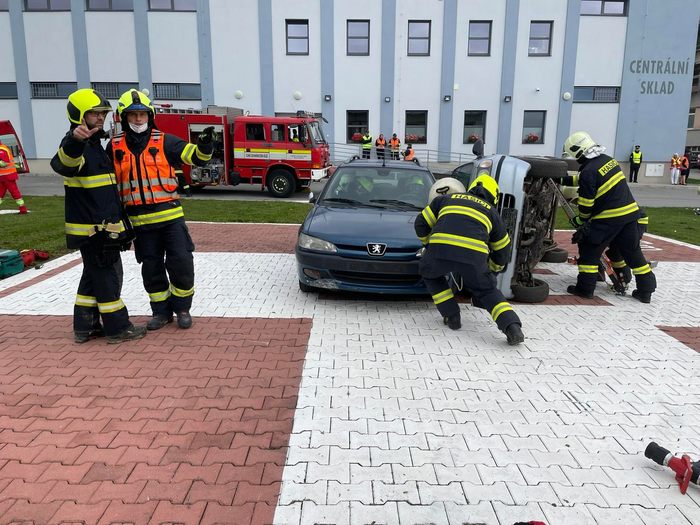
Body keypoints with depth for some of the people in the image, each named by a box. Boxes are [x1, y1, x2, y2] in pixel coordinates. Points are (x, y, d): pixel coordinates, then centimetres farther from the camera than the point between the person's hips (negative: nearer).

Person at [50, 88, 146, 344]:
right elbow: (62, 164, -40)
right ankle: (117, 328, 8)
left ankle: (85, 327, 23)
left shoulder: (95, 145, 17)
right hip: (92, 228, -10)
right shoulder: (76, 145, -14)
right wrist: (73, 141, -58)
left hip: (102, 226, 10)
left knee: (94, 275, 14)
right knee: (108, 277, -2)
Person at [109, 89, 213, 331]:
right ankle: (161, 311, 25)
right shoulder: (115, 147, 7)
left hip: (170, 215, -2)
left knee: (181, 263, -2)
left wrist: (204, 145, -29)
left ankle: (182, 308, 18)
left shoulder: (164, 142, 0)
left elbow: (195, 156, -6)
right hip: (141, 220, 2)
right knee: (152, 268, 10)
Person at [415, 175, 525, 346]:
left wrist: (428, 242, 47)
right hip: (474, 254, 1)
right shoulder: (491, 212, 30)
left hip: (440, 249, 0)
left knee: (429, 273, 31)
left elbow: (421, 224, 29)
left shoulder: (447, 198, 31)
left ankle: (452, 316, 24)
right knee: (487, 291, 22)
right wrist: (490, 270, 53)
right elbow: (502, 250, 35)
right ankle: (512, 327, 2)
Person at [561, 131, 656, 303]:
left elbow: (586, 204, -11)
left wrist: (580, 221, 6)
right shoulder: (607, 159, 10)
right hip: (630, 212, 8)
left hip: (608, 218, -8)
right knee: (632, 251, 15)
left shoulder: (588, 171, -16)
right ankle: (646, 290, 21)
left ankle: (585, 288, 8)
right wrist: (565, 180, 28)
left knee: (590, 249, 6)